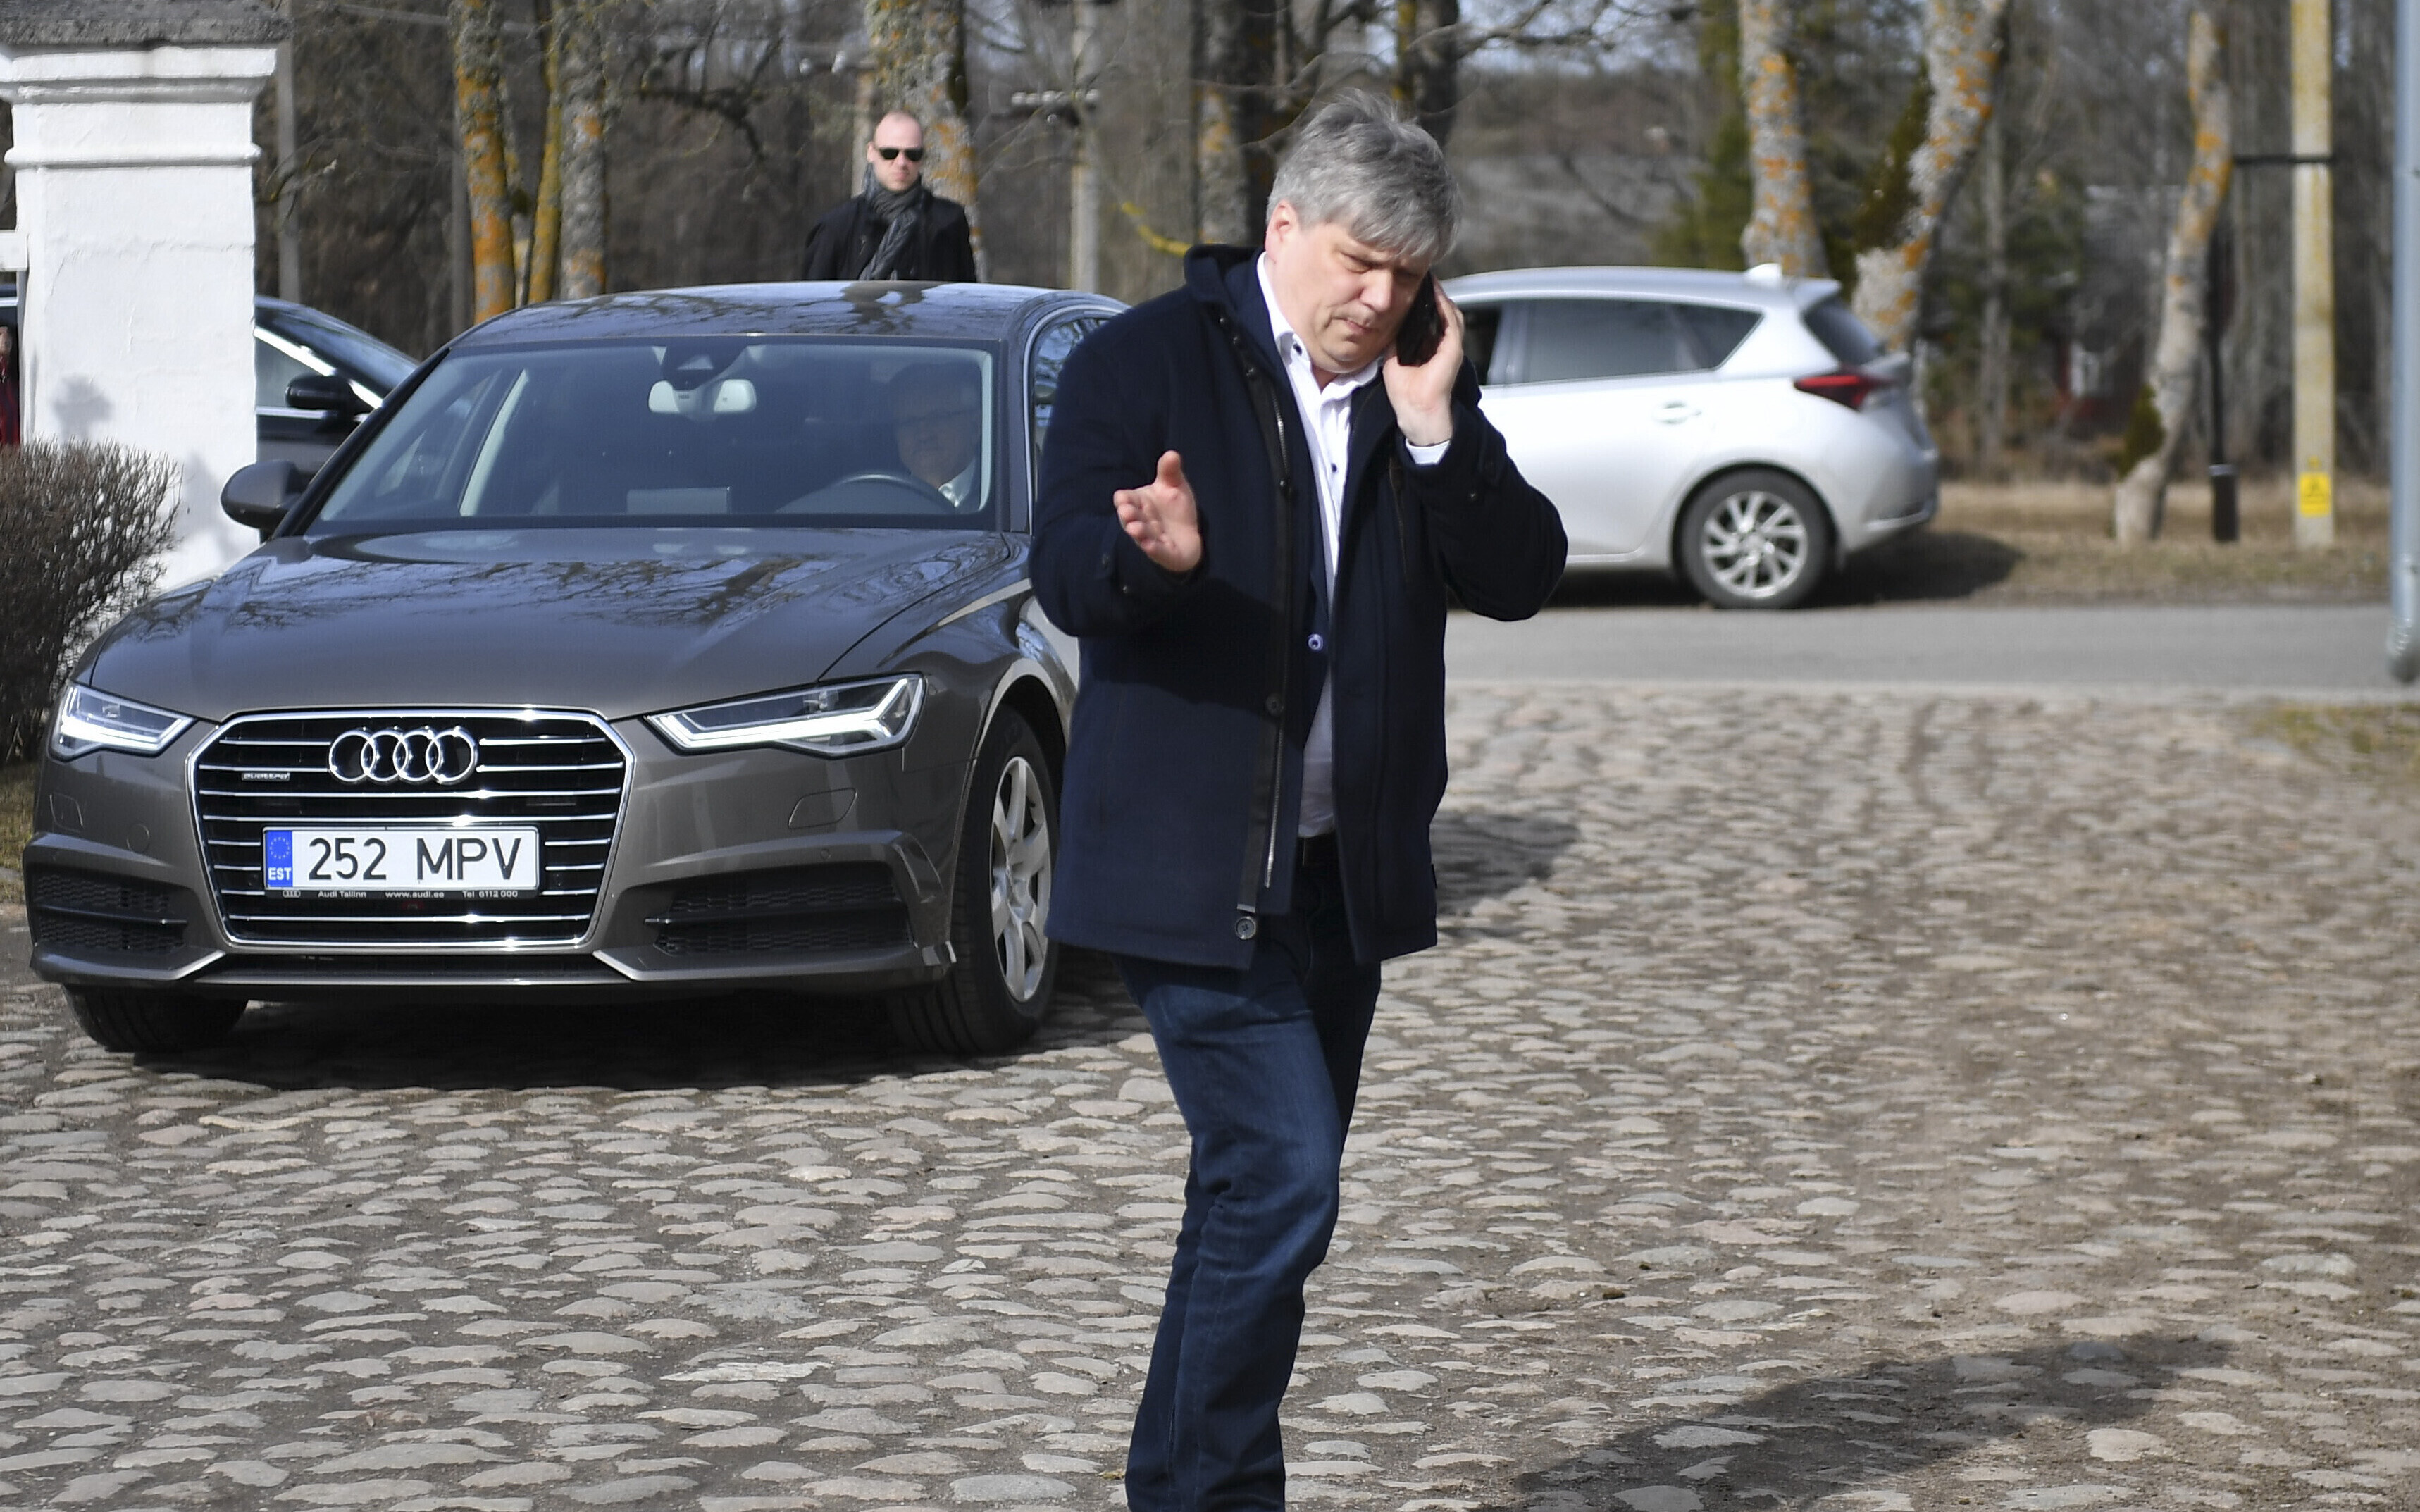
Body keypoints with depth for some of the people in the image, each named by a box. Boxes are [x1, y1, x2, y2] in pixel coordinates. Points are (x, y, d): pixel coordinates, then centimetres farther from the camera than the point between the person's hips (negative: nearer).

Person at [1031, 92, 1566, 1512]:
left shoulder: (1424, 388, 9)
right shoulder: (1146, 361, -5)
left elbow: (1522, 578, 0)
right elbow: (1067, 574, -14)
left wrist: (1437, 434, -13)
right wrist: (1154, 554, -35)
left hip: (1345, 868, 6)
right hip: (1193, 870, -6)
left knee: (1263, 1197, 13)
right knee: (1281, 1183, -16)